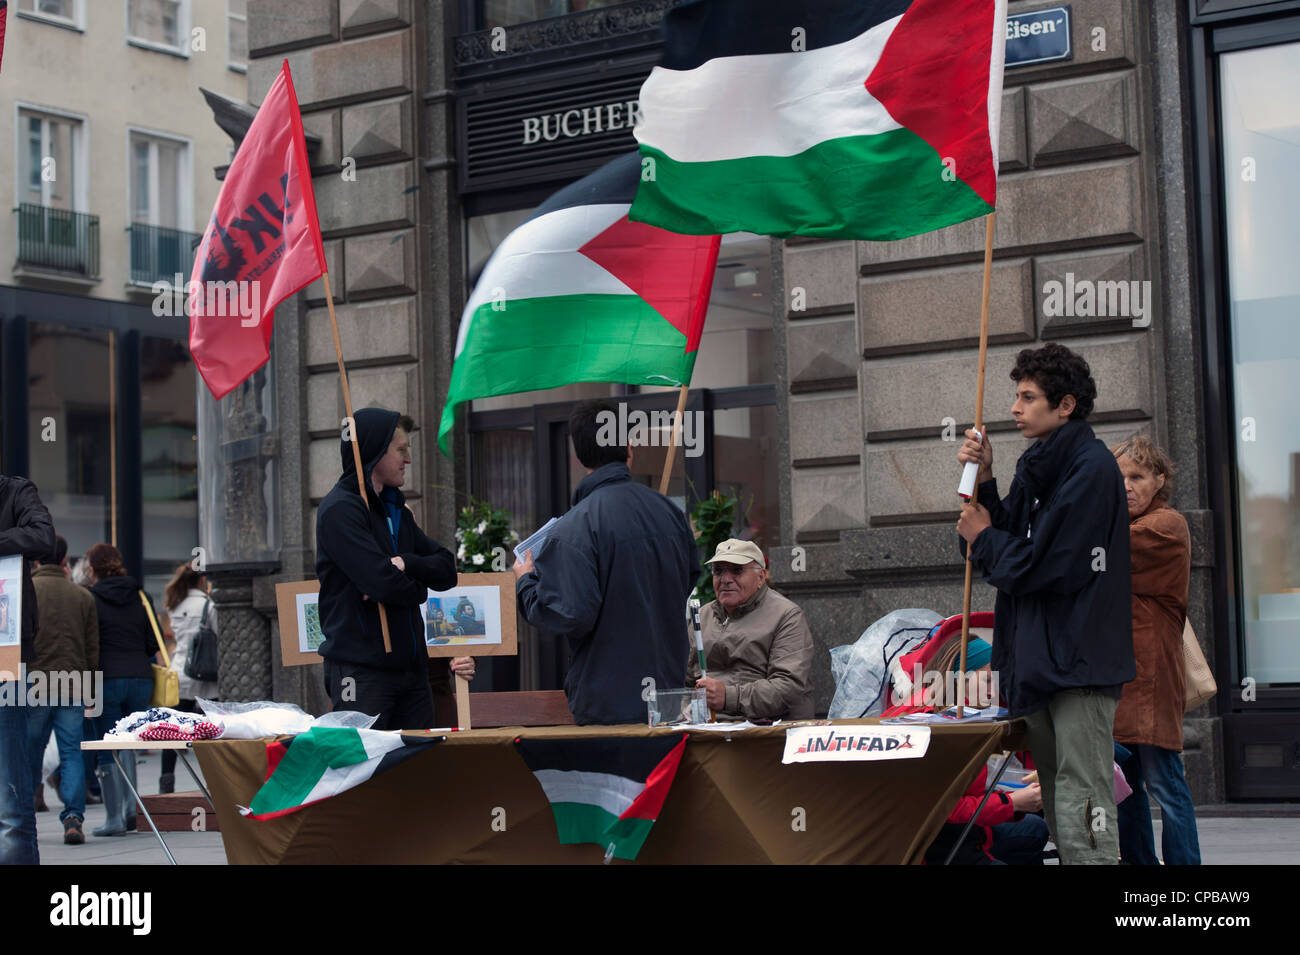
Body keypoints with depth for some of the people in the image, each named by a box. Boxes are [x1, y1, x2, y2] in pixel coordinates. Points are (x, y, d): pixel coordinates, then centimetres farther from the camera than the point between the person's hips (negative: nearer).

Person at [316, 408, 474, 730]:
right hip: (362, 672, -8)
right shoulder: (340, 509, -11)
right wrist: (418, 586, 1)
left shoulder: (396, 509, 18)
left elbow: (446, 568, 11)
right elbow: (382, 583, -21)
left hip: (410, 666, 8)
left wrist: (405, 563, -10)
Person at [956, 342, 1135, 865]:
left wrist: (983, 538, 0)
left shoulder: (1091, 468, -12)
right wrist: (984, 481, 4)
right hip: (1037, 660, 10)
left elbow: (1038, 565, -17)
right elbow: (1010, 542, 14)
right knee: (1058, 810, 14)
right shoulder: (1038, 465, 16)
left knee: (1082, 815, -13)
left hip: (1078, 662, -10)